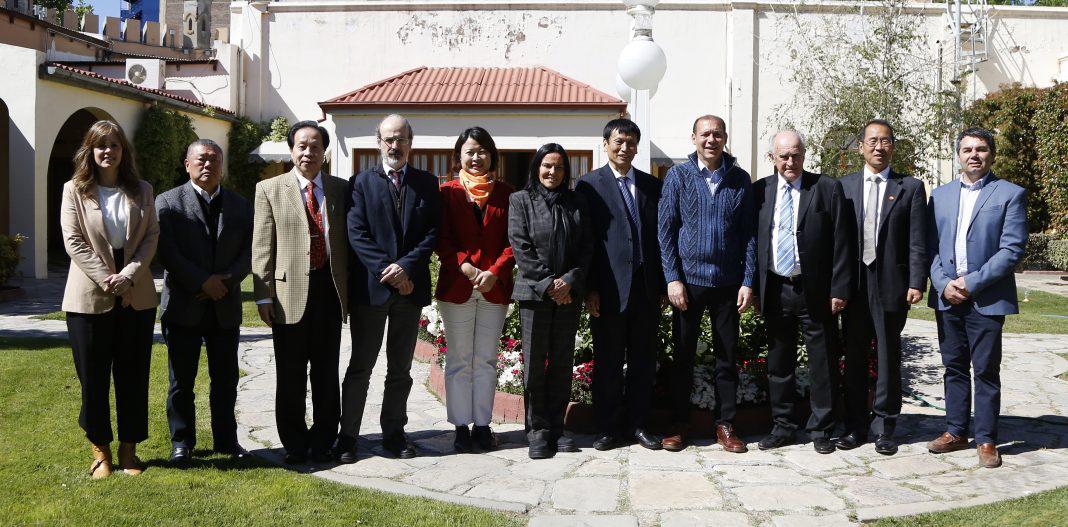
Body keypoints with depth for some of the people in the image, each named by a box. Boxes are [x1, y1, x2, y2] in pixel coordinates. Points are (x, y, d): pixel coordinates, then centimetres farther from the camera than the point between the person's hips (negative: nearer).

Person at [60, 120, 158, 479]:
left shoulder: (142, 191, 8)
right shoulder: (75, 190, 2)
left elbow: (152, 237, 1)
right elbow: (73, 241, -5)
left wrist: (129, 275, -13)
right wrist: (106, 279, -14)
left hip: (136, 297, 2)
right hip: (90, 297, -2)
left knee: (133, 375, 7)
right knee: (93, 376, 5)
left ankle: (129, 448, 18)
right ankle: (100, 450, 18)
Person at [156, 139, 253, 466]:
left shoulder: (240, 206, 10)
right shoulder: (168, 202, 1)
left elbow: (249, 252, 5)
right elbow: (167, 252, -9)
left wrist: (226, 280, -11)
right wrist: (203, 282, -16)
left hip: (225, 306, 3)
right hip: (183, 306, -3)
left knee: (226, 378, 9)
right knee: (182, 380, 5)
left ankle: (226, 439, 20)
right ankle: (181, 442, 15)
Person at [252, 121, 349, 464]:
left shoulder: (340, 189, 10)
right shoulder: (270, 190, 4)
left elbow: (348, 240, 11)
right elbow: (262, 246, 0)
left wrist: (350, 289, 6)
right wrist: (264, 295, -6)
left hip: (330, 290, 2)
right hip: (290, 292, -2)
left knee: (327, 372, 9)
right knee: (291, 375, 6)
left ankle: (322, 442, 21)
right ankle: (295, 444, 19)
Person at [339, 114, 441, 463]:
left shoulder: (427, 184, 8)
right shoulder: (362, 182, 2)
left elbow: (433, 233, 0)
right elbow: (357, 234, -6)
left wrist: (406, 267, -13)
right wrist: (387, 271, -15)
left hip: (411, 286, 2)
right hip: (371, 287, -2)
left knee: (400, 369, 11)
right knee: (360, 367, 3)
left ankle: (394, 434, 20)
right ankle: (348, 437, 10)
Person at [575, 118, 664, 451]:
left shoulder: (651, 185, 12)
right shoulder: (590, 185, 1)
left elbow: (659, 235, 13)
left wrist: (662, 284, 7)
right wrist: (590, 289, -9)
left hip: (646, 286, 4)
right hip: (610, 287, -3)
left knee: (643, 361, 9)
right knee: (608, 362, 4)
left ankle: (638, 424, 19)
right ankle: (608, 427, 14)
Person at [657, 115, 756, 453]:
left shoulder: (740, 179, 5)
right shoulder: (678, 176, 1)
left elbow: (749, 233, 5)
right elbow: (666, 230, -2)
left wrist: (748, 281, -2)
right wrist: (672, 279, -9)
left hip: (728, 282, 1)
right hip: (688, 280, -1)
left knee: (727, 356, 7)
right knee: (682, 355, 6)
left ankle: (725, 425, 19)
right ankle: (679, 425, 17)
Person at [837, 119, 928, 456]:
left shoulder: (910, 188, 4)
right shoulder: (844, 186, 8)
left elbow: (918, 242, -1)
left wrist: (916, 283, -10)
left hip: (891, 286, -2)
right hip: (854, 286, 2)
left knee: (888, 360, 6)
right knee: (854, 359, 8)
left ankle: (883, 427, 16)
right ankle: (856, 426, 18)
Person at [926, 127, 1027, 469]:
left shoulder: (1010, 195, -1)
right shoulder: (940, 195, 12)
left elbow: (1012, 249, -9)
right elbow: (931, 246, 9)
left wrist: (971, 282, -14)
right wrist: (943, 283, -7)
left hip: (987, 298, -4)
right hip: (947, 297, 4)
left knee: (986, 371, 1)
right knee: (954, 367, 11)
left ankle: (986, 440, 11)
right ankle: (956, 432, 21)